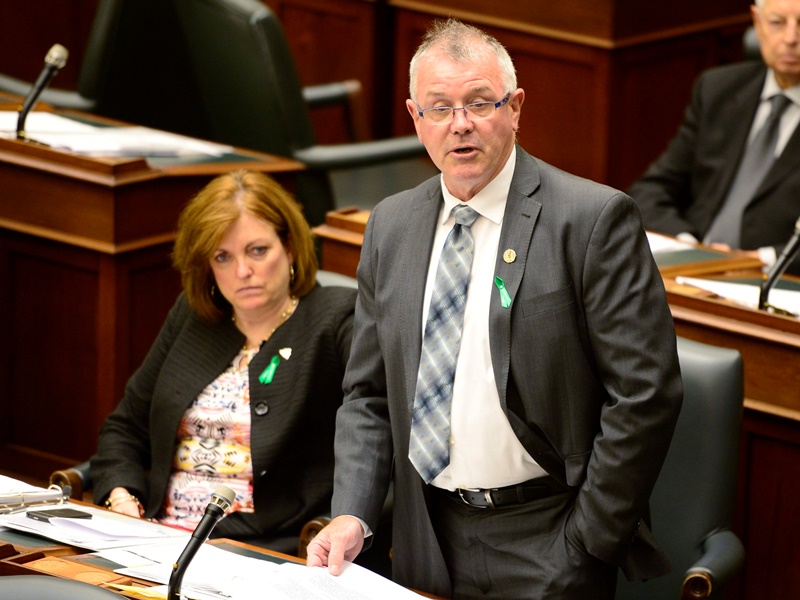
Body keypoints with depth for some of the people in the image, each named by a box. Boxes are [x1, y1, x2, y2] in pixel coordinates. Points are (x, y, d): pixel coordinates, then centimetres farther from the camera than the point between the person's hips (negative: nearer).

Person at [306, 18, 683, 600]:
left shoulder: (594, 219, -10)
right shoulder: (390, 225, 7)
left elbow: (645, 395, -13)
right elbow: (369, 394, 12)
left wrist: (583, 546, -13)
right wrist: (352, 516, -3)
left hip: (544, 550, -5)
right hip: (427, 547, 5)